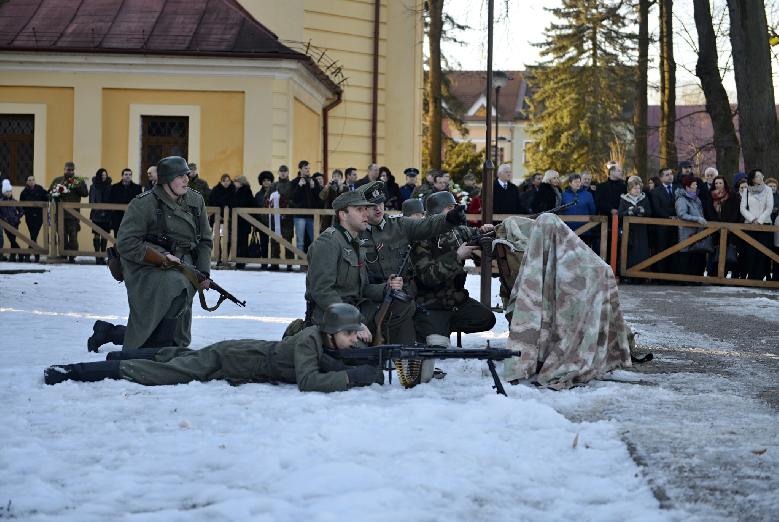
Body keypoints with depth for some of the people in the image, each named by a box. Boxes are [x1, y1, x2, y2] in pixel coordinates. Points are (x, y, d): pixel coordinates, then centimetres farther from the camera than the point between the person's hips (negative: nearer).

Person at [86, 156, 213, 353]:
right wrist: (163, 259, -20)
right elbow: (126, 244, -15)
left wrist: (204, 273, 2)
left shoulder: (196, 200, 8)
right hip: (148, 269, -7)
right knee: (175, 287, -39)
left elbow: (205, 240, 16)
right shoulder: (144, 204, -11)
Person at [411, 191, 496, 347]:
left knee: (487, 319, -6)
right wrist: (457, 257, -27)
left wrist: (482, 230, 1)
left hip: (457, 299, 8)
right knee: (439, 345, -24)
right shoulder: (422, 239, -17)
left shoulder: (457, 230, 2)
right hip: (431, 305, -7)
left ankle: (443, 327, 7)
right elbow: (428, 276, -27)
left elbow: (470, 234, 25)